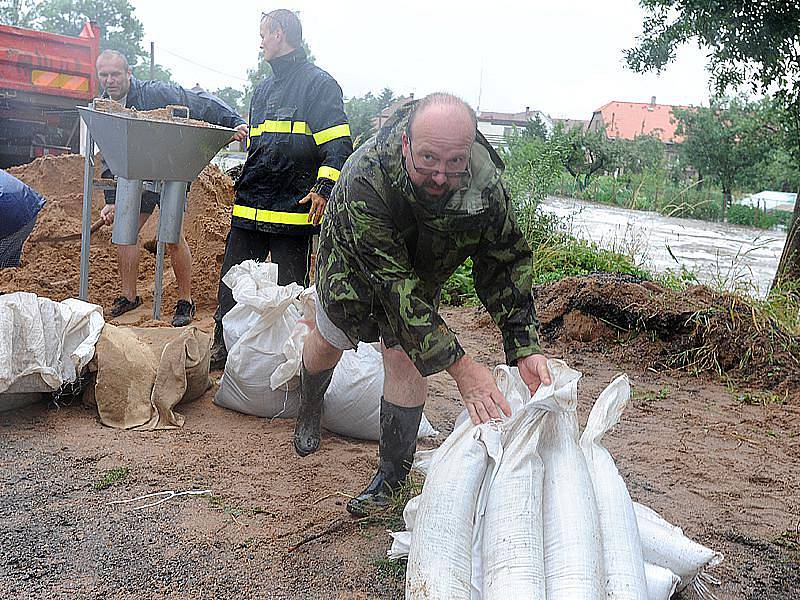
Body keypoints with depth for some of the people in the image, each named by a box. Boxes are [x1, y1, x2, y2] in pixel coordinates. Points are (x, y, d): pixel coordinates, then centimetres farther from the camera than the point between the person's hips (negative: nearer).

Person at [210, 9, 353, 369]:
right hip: (249, 206, 7)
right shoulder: (263, 89, 21)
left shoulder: (318, 83, -2)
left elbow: (339, 145, -10)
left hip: (292, 207, -7)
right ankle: (221, 350, 23)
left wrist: (323, 188, -20)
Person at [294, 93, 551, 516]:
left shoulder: (485, 184, -36)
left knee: (404, 354, -10)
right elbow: (395, 283, -46)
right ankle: (309, 408, 49)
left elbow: (507, 262, -22)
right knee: (329, 340, 15)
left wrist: (524, 348, -32)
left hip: (422, 267, 2)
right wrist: (460, 365, -49)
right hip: (353, 258, -1)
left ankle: (392, 474, 8)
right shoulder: (366, 180, -47)